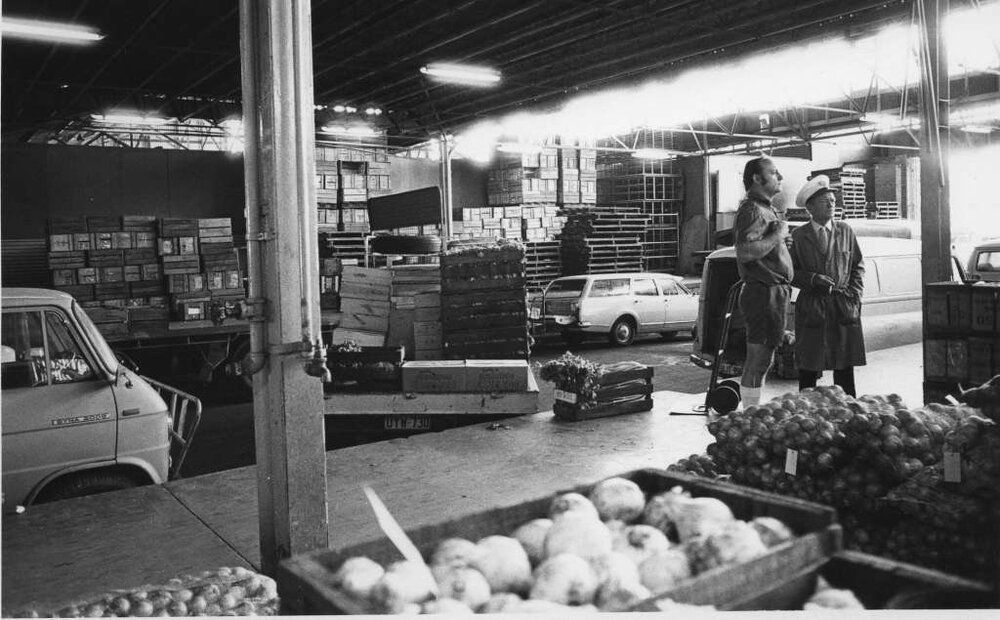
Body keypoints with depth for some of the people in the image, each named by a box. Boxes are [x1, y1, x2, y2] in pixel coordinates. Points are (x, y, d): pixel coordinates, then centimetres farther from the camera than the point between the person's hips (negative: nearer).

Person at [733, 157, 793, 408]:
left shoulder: (766, 209, 21)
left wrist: (781, 236, 15)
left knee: (763, 359, 16)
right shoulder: (751, 210, -14)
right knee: (758, 359, -7)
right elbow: (744, 252, -29)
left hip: (775, 291, 11)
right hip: (763, 292, -11)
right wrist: (778, 235, -18)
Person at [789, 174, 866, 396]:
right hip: (811, 309, -2)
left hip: (844, 308, 2)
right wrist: (812, 279, -13)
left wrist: (854, 293, 2)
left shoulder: (845, 231, 10)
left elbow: (858, 265, 14)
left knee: (845, 368, 4)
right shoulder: (798, 236, 3)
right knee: (808, 367, -1)